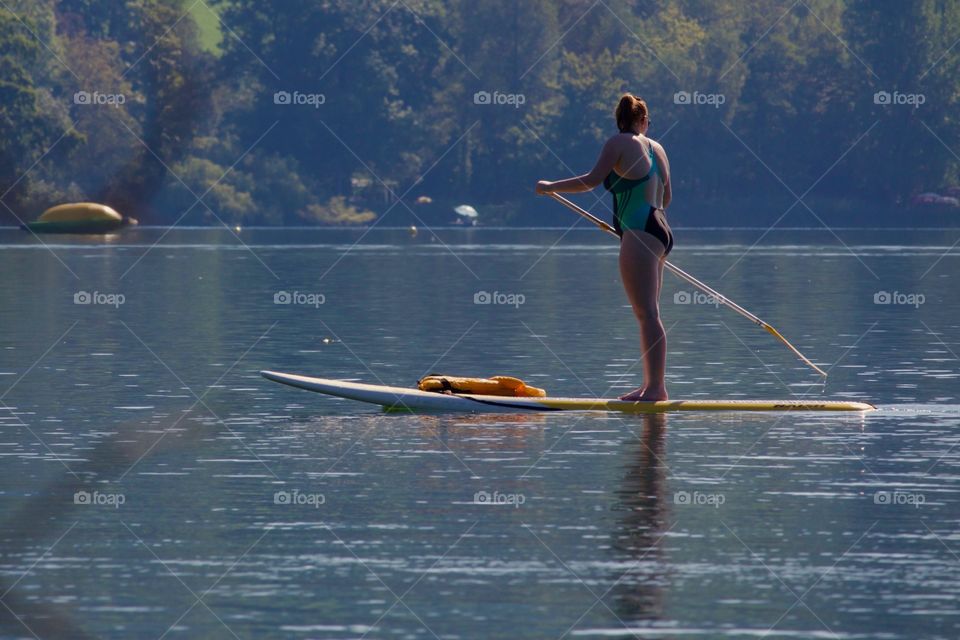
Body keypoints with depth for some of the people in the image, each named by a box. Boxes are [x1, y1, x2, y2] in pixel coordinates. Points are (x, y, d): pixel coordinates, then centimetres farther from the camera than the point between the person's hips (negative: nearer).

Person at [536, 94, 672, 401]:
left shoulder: (619, 143, -6)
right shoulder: (656, 148, 17)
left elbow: (593, 180, -14)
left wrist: (551, 187, -3)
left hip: (639, 234, -8)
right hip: (659, 230, 8)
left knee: (647, 313, -12)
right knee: (648, 314, 13)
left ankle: (656, 386, -17)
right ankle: (652, 385, 15)